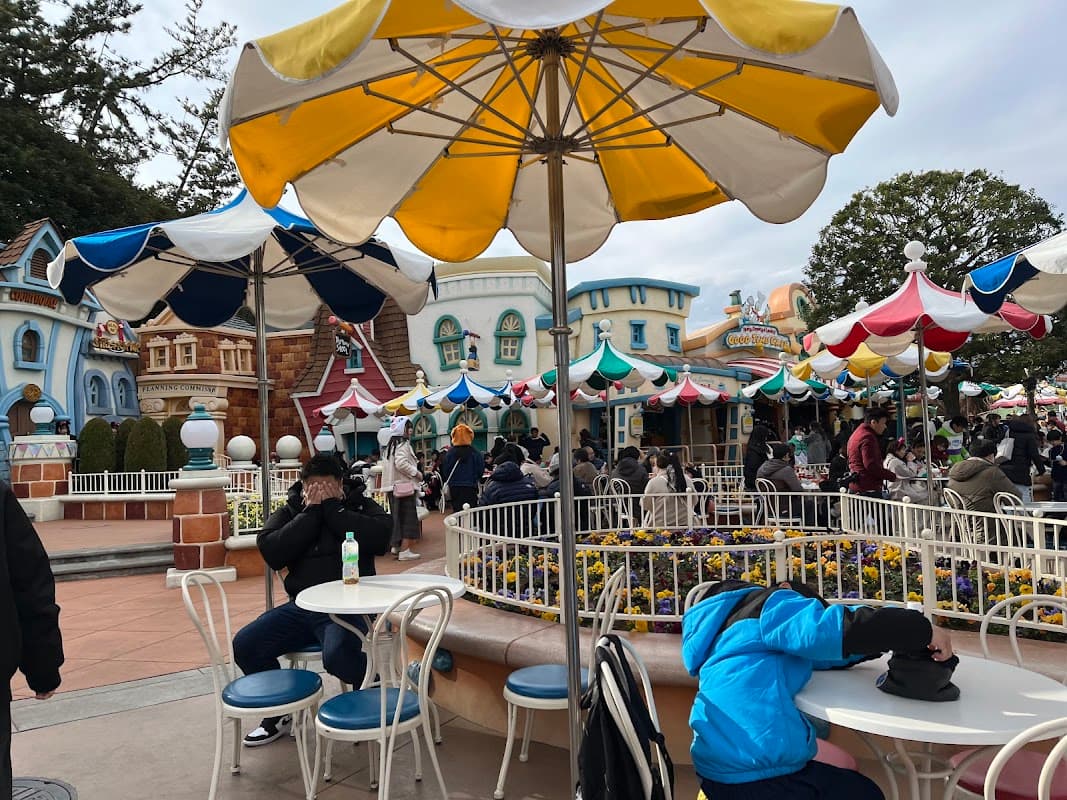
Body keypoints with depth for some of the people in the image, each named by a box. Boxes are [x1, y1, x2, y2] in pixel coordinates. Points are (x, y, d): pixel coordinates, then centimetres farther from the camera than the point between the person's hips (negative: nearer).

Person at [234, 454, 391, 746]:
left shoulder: (362, 506, 3)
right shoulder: (289, 511, 11)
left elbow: (380, 539, -18)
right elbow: (271, 552, -7)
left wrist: (332, 508, -14)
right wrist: (310, 512, -11)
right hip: (301, 604, 5)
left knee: (337, 656, -32)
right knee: (244, 645, -7)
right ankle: (279, 712, 17)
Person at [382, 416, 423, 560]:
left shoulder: (391, 445, 15)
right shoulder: (403, 444, -14)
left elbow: (384, 463, 19)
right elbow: (401, 464, -26)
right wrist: (416, 473, -14)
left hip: (393, 486, 9)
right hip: (404, 485, -9)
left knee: (398, 517, 18)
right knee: (408, 518, -7)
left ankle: (396, 545, 27)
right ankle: (404, 551, -10)